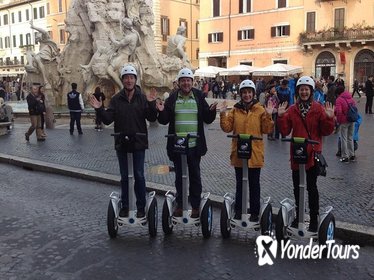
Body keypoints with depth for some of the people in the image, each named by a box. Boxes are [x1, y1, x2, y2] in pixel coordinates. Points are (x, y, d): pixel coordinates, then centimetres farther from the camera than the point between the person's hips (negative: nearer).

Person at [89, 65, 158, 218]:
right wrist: (99, 109, -19)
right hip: (121, 143, 2)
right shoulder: (116, 99, 2)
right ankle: (124, 206, 24)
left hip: (139, 143, -2)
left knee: (139, 176, 5)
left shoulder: (142, 98, -3)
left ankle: (141, 207, 16)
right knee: (124, 176, 12)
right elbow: (108, 120, -3)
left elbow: (152, 119, -9)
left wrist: (151, 104, -24)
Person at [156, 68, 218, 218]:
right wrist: (161, 111, -15)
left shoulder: (199, 97, 1)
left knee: (195, 176, 8)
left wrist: (211, 111, -16)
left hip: (195, 145, -1)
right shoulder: (172, 98, 2)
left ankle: (195, 206, 20)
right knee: (179, 176, 13)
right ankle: (179, 204, 26)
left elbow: (208, 120, 3)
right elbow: (164, 121, 4)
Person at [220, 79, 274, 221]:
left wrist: (268, 116, -18)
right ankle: (238, 210, 26)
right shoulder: (235, 110, 4)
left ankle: (254, 212, 21)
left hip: (255, 154, -2)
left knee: (254, 184, 9)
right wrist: (223, 115, -13)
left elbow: (266, 130, -6)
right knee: (240, 183, 14)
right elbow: (227, 128, -1)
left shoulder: (260, 110, -2)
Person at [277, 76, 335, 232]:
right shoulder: (292, 110, 4)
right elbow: (285, 131, 0)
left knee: (311, 187, 2)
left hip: (312, 154, -3)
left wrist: (329, 118, -20)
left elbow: (326, 132, -5)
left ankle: (314, 218, 16)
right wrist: (281, 117, -12)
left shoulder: (318, 109, -4)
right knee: (297, 187, 13)